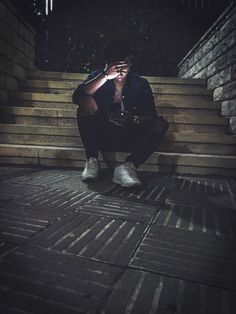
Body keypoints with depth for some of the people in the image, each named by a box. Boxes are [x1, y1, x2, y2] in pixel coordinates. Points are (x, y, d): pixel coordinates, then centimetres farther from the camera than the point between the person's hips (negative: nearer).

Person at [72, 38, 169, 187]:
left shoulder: (141, 84, 2)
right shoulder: (99, 76, 2)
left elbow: (151, 116, -6)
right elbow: (77, 97, -17)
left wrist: (136, 119, -29)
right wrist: (105, 77, -24)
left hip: (130, 139, 1)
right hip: (101, 135, 0)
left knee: (162, 123, -20)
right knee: (86, 101, -23)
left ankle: (129, 166, -34)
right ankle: (92, 161, -23)